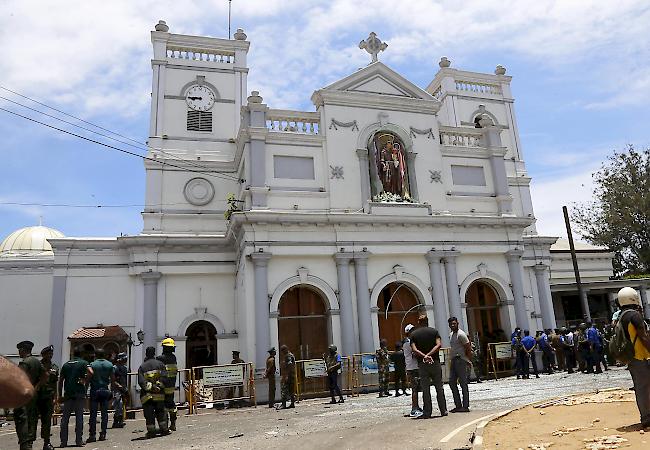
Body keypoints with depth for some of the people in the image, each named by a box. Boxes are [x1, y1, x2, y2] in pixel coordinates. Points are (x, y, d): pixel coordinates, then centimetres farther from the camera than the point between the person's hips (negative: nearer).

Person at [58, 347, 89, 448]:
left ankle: (63, 441, 9)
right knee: (79, 417, 3)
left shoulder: (66, 365, 12)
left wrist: (60, 395, 13)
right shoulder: (84, 363, 1)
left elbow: (60, 381, 10)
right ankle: (79, 441, 4)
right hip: (79, 393, -3)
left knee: (65, 419, 9)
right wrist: (85, 382, 0)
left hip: (68, 394, 3)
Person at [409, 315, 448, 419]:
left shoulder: (413, 334, 3)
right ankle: (443, 411, 11)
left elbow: (414, 350, -10)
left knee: (425, 389, 4)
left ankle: (427, 412, 5)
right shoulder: (434, 331, 3)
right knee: (439, 388, 9)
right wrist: (429, 355, -14)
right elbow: (438, 345, -11)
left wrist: (424, 356, -15)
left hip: (422, 364, 0)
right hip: (435, 362, 0)